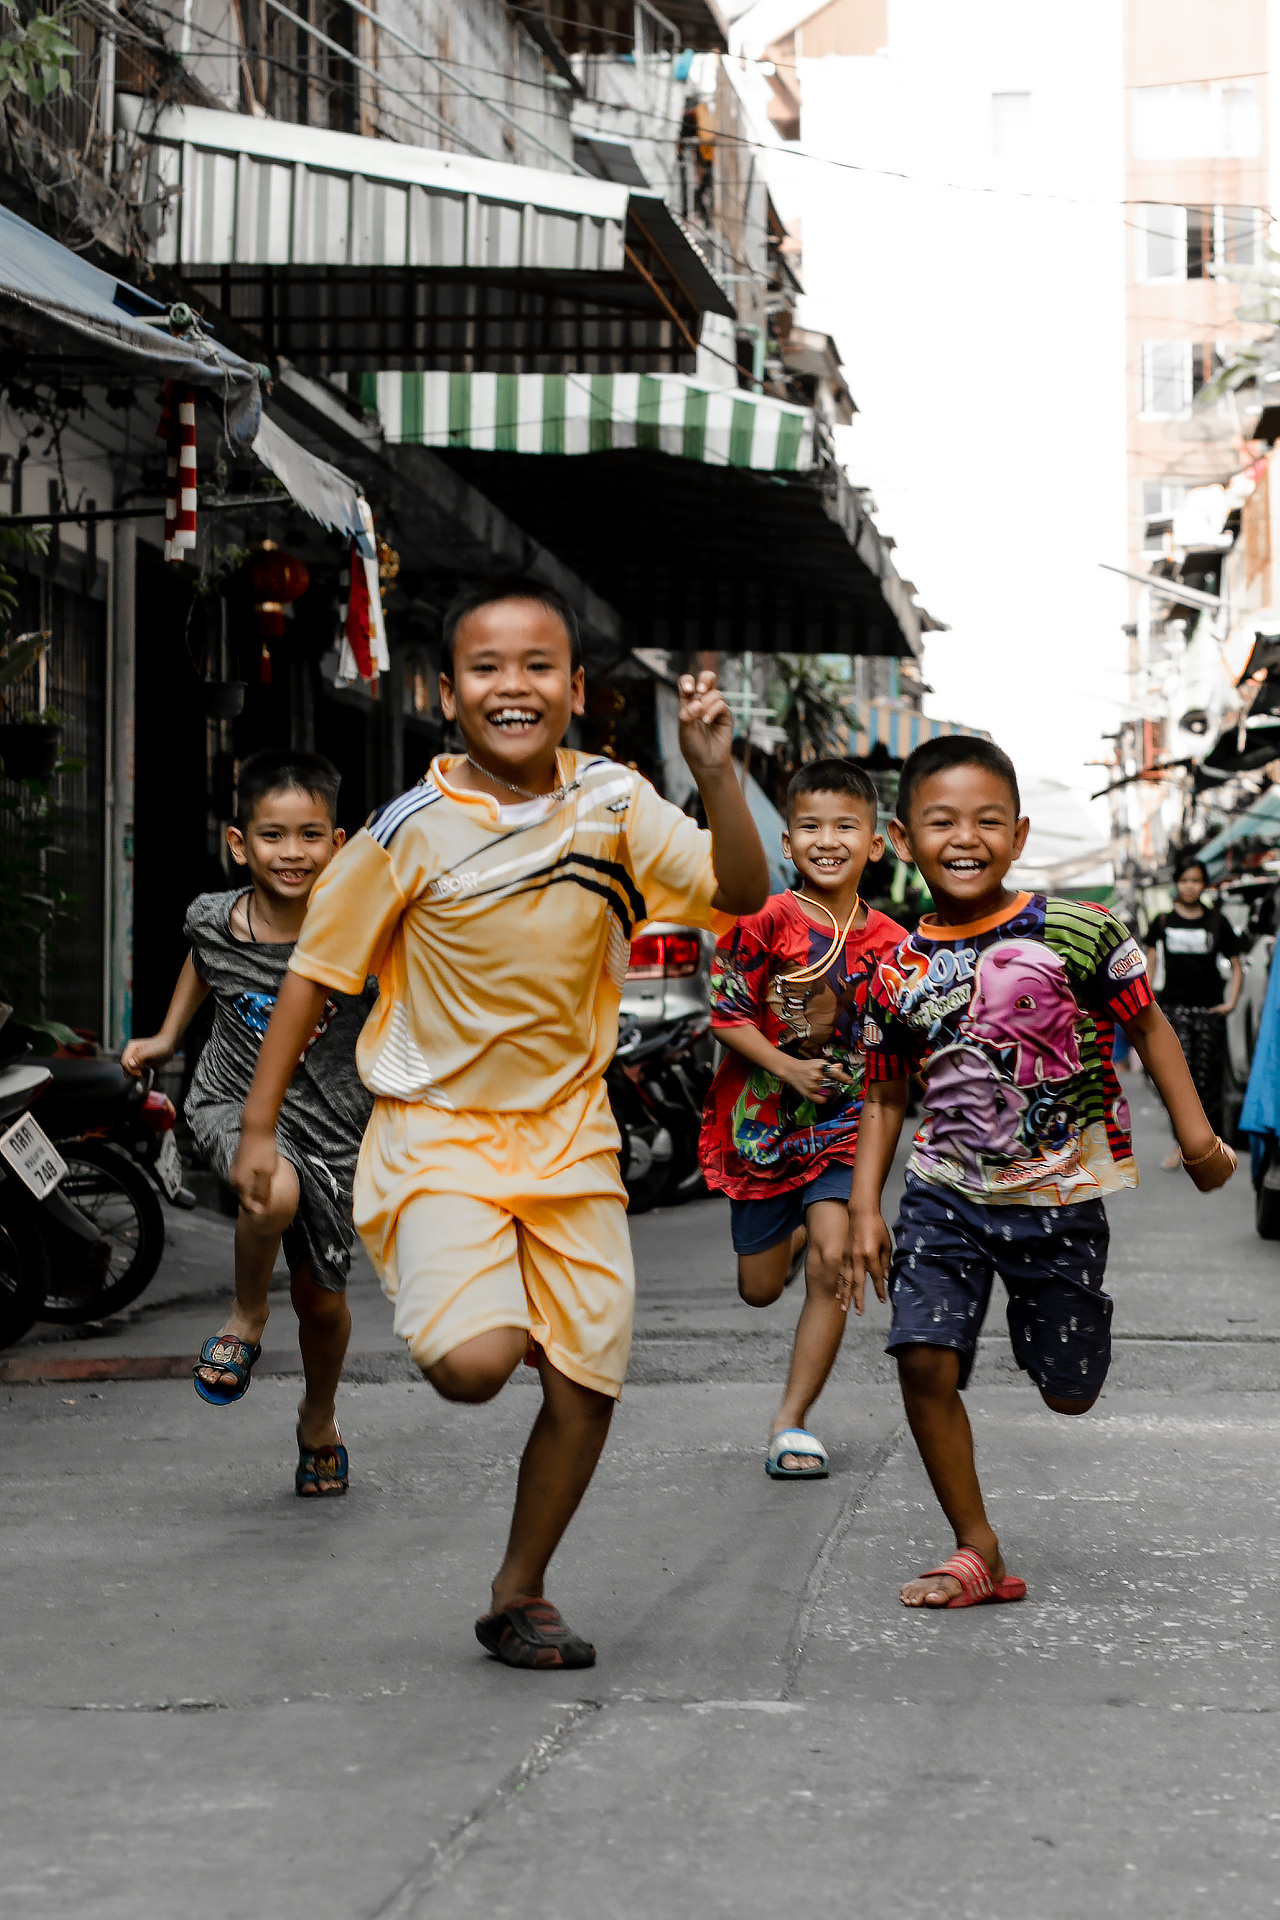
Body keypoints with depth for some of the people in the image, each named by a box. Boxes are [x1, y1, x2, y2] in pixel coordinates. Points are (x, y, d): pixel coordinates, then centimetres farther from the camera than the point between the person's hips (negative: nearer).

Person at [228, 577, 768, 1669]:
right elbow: (317, 969, -2)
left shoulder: (613, 802, -3)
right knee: (475, 1364, -23)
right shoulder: (415, 831, -11)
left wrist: (715, 772, -25)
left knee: (587, 1387, 3)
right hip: (439, 1129, -3)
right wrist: (259, 1126, -2)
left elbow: (742, 895, -10)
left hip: (569, 1137, 3)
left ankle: (520, 1594, 25)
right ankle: (440, 1300, 14)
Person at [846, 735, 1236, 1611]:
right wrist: (865, 1206, 3)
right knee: (925, 1359, -14)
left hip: (1060, 1198, -1)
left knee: (1070, 1393, 7)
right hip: (947, 1191, 2)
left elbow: (1147, 1023, 2)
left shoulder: (1078, 932, -10)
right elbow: (887, 1095, 9)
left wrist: (1195, 1131, -4)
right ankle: (979, 1554, 0)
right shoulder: (899, 974, -2)